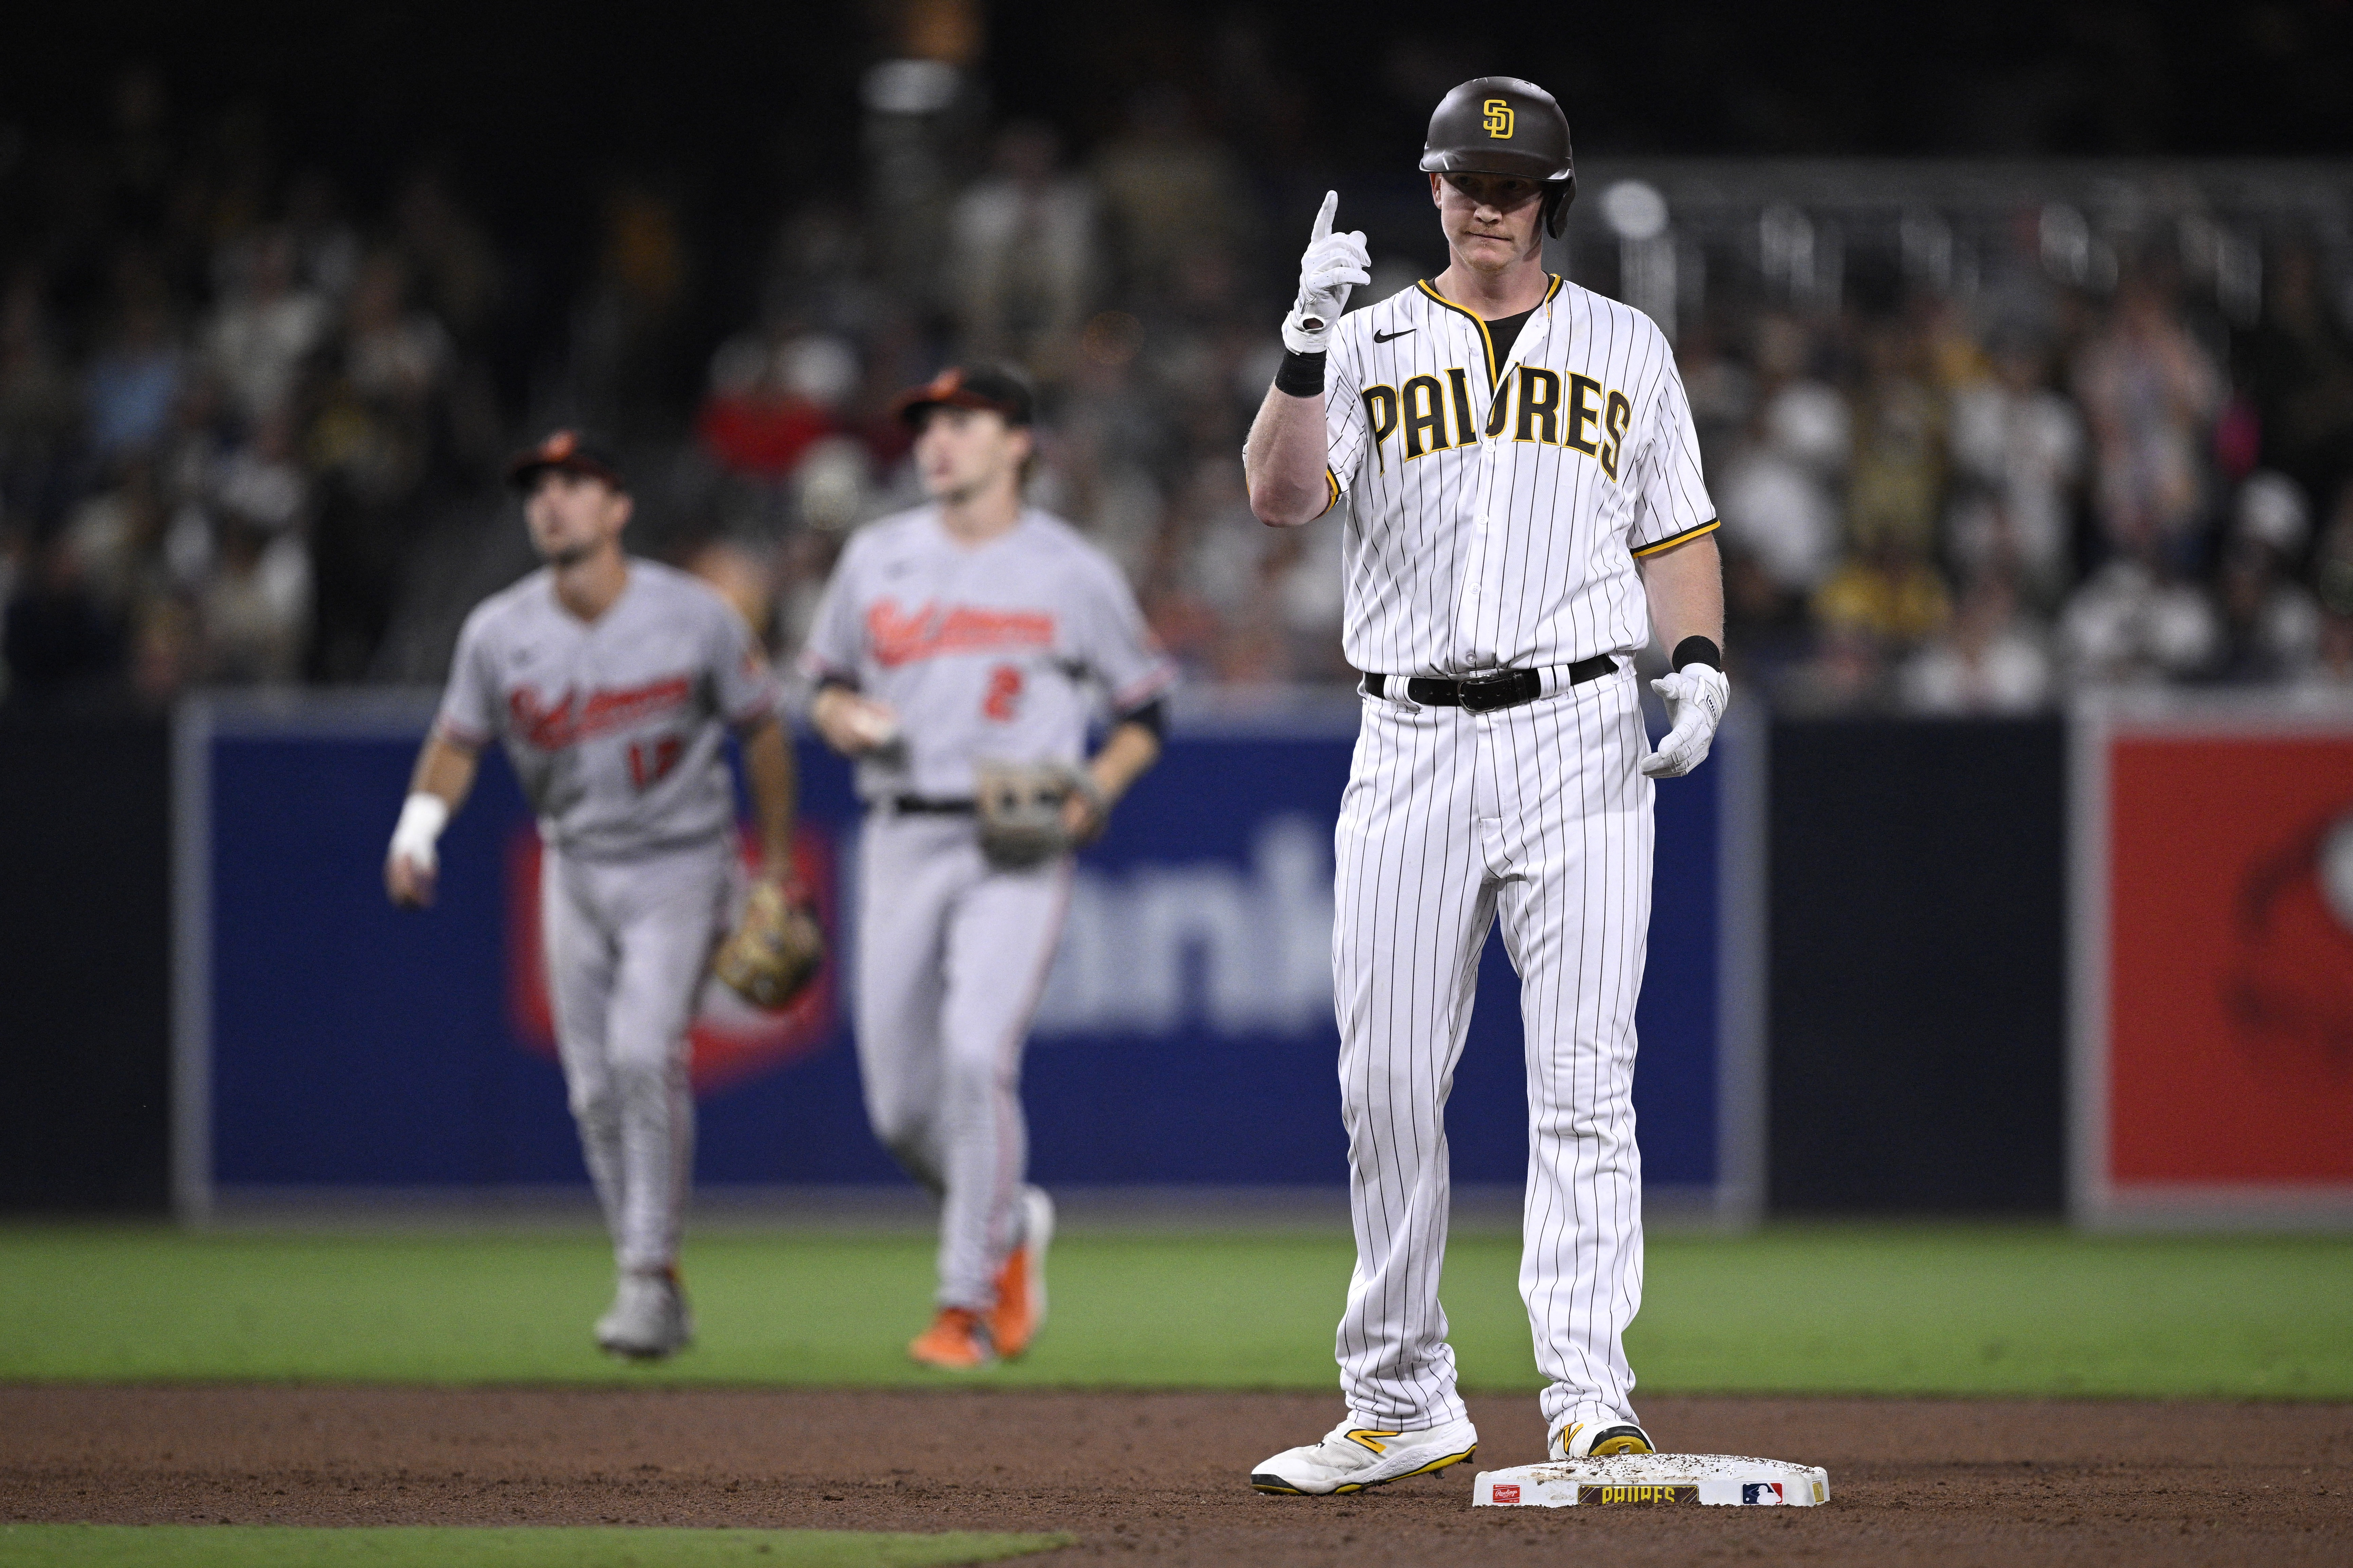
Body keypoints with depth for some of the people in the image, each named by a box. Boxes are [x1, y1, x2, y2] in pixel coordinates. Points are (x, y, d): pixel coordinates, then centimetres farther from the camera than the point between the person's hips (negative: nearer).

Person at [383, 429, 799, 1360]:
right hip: (574, 870, 4)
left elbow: (761, 730, -1)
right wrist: (419, 827, -14)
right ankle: (654, 1302, 16)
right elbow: (458, 741, 5)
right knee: (595, 1089, 4)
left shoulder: (695, 619, -13)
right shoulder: (499, 633, -7)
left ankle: (649, 1276, -17)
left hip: (680, 870, -4)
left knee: (644, 1054, -21)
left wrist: (778, 862, 4)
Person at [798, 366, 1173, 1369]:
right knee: (901, 1109, 2)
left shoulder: (1073, 572, 2)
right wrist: (845, 720, -3)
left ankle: (967, 1306, -17)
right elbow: (825, 684, 20)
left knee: (977, 1054, -23)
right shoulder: (877, 557, 11)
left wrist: (1093, 794, -8)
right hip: (903, 839, 4)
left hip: (1019, 846, -4)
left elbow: (1146, 712, 9)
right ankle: (1012, 1224, 32)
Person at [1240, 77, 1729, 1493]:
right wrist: (1306, 347, -21)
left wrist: (1701, 663, -5)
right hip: (1412, 743, 1)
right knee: (1389, 1084, 2)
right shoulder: (1373, 346, 9)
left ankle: (1589, 1399, -13)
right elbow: (1282, 496, -7)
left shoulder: (1627, 350, 13)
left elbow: (1678, 536, 13)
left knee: (1582, 1080, -9)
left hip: (1581, 740, -1)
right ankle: (1402, 1408, 11)